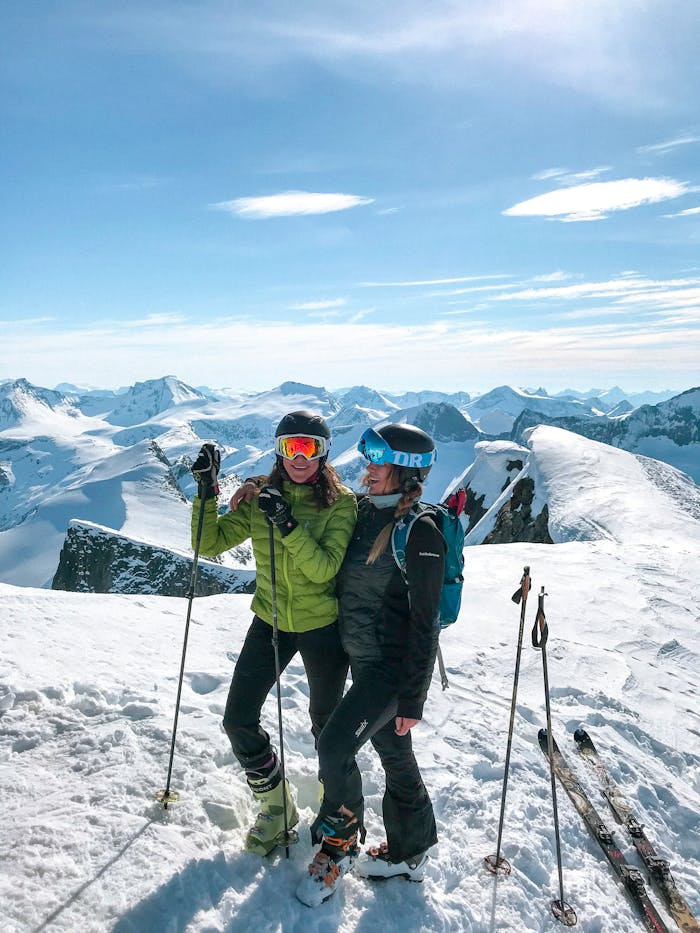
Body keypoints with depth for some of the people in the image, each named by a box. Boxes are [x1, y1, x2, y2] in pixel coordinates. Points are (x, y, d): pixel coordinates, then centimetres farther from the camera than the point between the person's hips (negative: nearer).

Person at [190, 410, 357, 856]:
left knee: (326, 724, 14)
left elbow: (325, 569, -22)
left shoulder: (341, 502, -13)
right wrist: (206, 490, -17)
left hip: (322, 626, -3)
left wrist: (289, 525, -33)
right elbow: (210, 544, -5)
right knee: (239, 719, 2)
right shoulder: (258, 497, -2)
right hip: (270, 620, 4)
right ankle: (277, 806, 28)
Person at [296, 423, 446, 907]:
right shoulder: (366, 513, 4)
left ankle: (339, 846, 15)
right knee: (395, 755, 19)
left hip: (394, 664, -7)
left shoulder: (419, 533, -19)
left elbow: (424, 624, -18)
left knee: (335, 746, -11)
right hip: (363, 660, 7)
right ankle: (408, 853, 37)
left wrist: (412, 698, -16)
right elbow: (348, 583, 18)